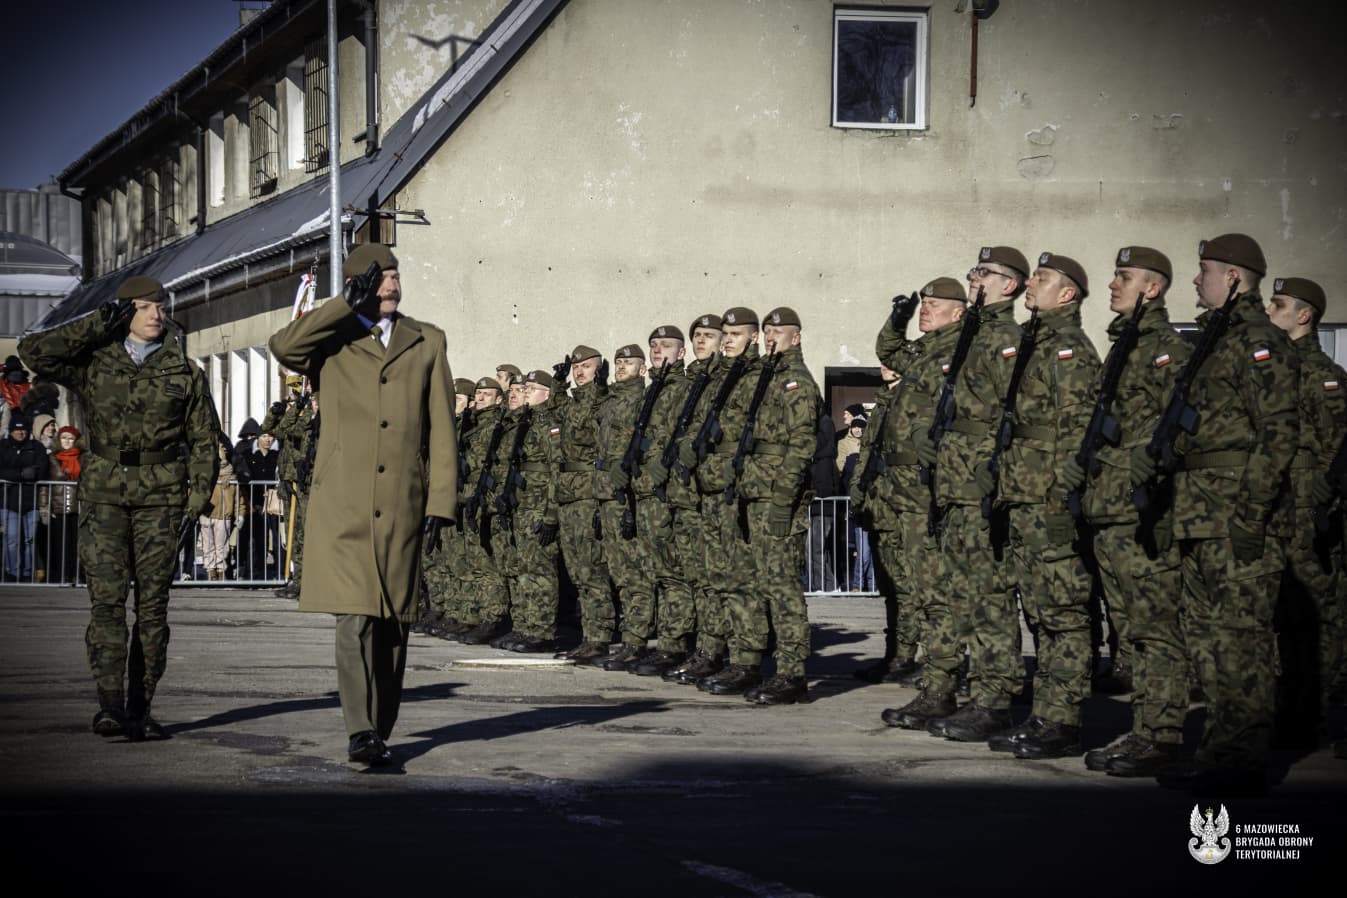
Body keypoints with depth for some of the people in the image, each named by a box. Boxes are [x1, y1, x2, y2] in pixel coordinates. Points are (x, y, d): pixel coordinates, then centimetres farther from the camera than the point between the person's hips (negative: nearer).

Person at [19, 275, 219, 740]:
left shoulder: (185, 371, 10)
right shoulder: (94, 362, 8)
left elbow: (203, 441, 11)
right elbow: (33, 351, -5)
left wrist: (197, 500, 1)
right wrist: (98, 324, -2)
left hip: (161, 497, 1)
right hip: (104, 494, 0)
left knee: (153, 604, 0)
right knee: (107, 599, -11)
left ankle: (139, 709, 6)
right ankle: (110, 703, -16)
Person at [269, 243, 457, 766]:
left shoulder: (426, 343, 15)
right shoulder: (331, 342, 10)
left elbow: (441, 429, 11)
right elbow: (283, 346, -14)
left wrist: (441, 502, 3)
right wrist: (349, 305, -10)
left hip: (402, 506, 3)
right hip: (341, 506, -2)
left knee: (393, 624, 6)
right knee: (355, 619, -14)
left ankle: (380, 732, 17)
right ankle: (360, 733, -16)